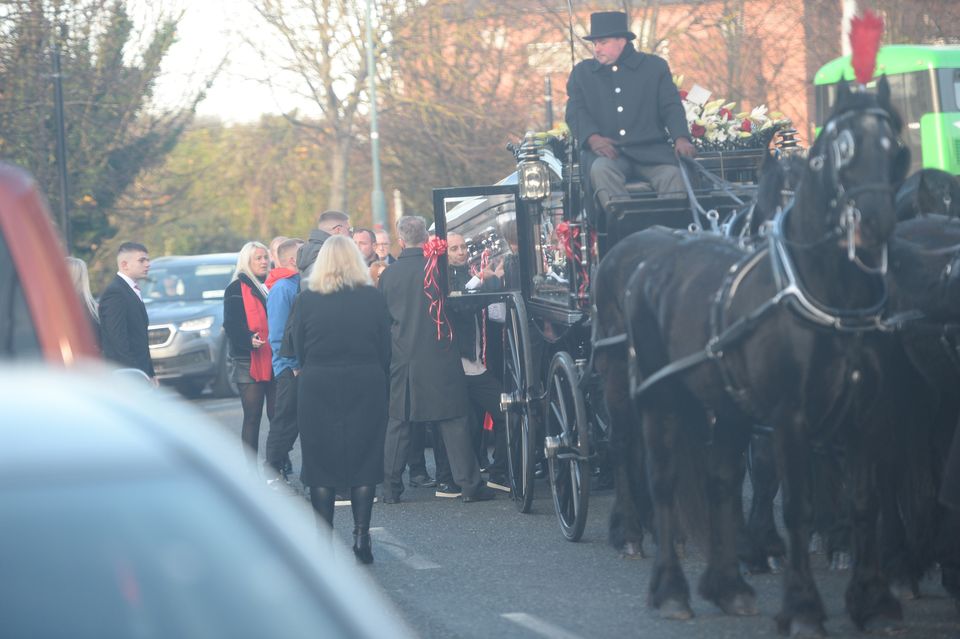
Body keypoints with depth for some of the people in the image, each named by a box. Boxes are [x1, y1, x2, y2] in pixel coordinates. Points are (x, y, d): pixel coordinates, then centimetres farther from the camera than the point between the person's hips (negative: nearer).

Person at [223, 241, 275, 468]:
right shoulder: (237, 289, -3)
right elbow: (231, 325, -11)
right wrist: (249, 339, -29)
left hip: (273, 361, 6)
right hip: (249, 362, -6)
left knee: (276, 416, 4)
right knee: (252, 418, -3)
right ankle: (251, 470, 0)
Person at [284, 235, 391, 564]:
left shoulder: (306, 300, -5)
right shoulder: (373, 298, -3)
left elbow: (298, 349, 1)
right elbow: (385, 349, 2)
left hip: (318, 388, 0)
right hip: (367, 386, 0)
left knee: (321, 464, 6)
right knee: (364, 461, 7)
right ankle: (361, 535, -1)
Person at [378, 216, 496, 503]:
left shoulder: (388, 275, -2)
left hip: (401, 358, 2)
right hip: (439, 356, -2)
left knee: (398, 421, 8)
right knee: (453, 420, 2)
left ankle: (390, 487, 8)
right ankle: (469, 484, 0)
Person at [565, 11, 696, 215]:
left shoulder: (655, 66, 17)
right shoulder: (582, 72, 19)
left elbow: (671, 106, 10)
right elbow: (576, 111, 7)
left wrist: (681, 137, -11)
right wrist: (592, 137, -15)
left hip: (651, 151, 0)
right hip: (607, 152, 0)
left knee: (673, 174, -31)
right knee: (601, 169, -36)